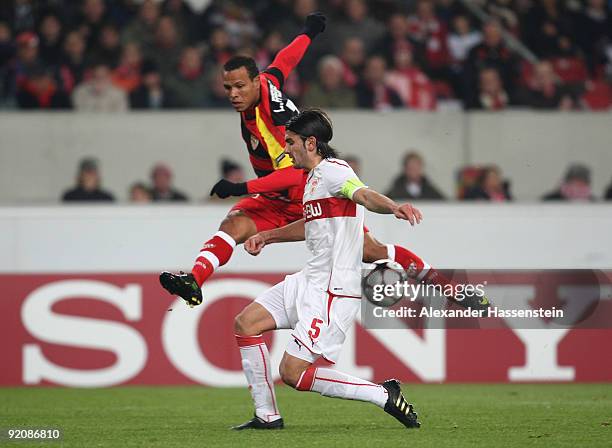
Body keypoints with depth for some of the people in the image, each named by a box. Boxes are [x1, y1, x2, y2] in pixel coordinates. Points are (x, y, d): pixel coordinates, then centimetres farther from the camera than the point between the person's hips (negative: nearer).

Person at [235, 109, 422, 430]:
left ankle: (384, 395, -4)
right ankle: (267, 415, 12)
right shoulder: (315, 177, 17)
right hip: (309, 281, 10)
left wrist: (394, 207, -55)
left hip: (332, 291, -10)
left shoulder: (331, 171, -14)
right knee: (245, 323, 7)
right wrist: (268, 236, 35)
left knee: (293, 373, -12)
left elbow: (365, 195, -35)